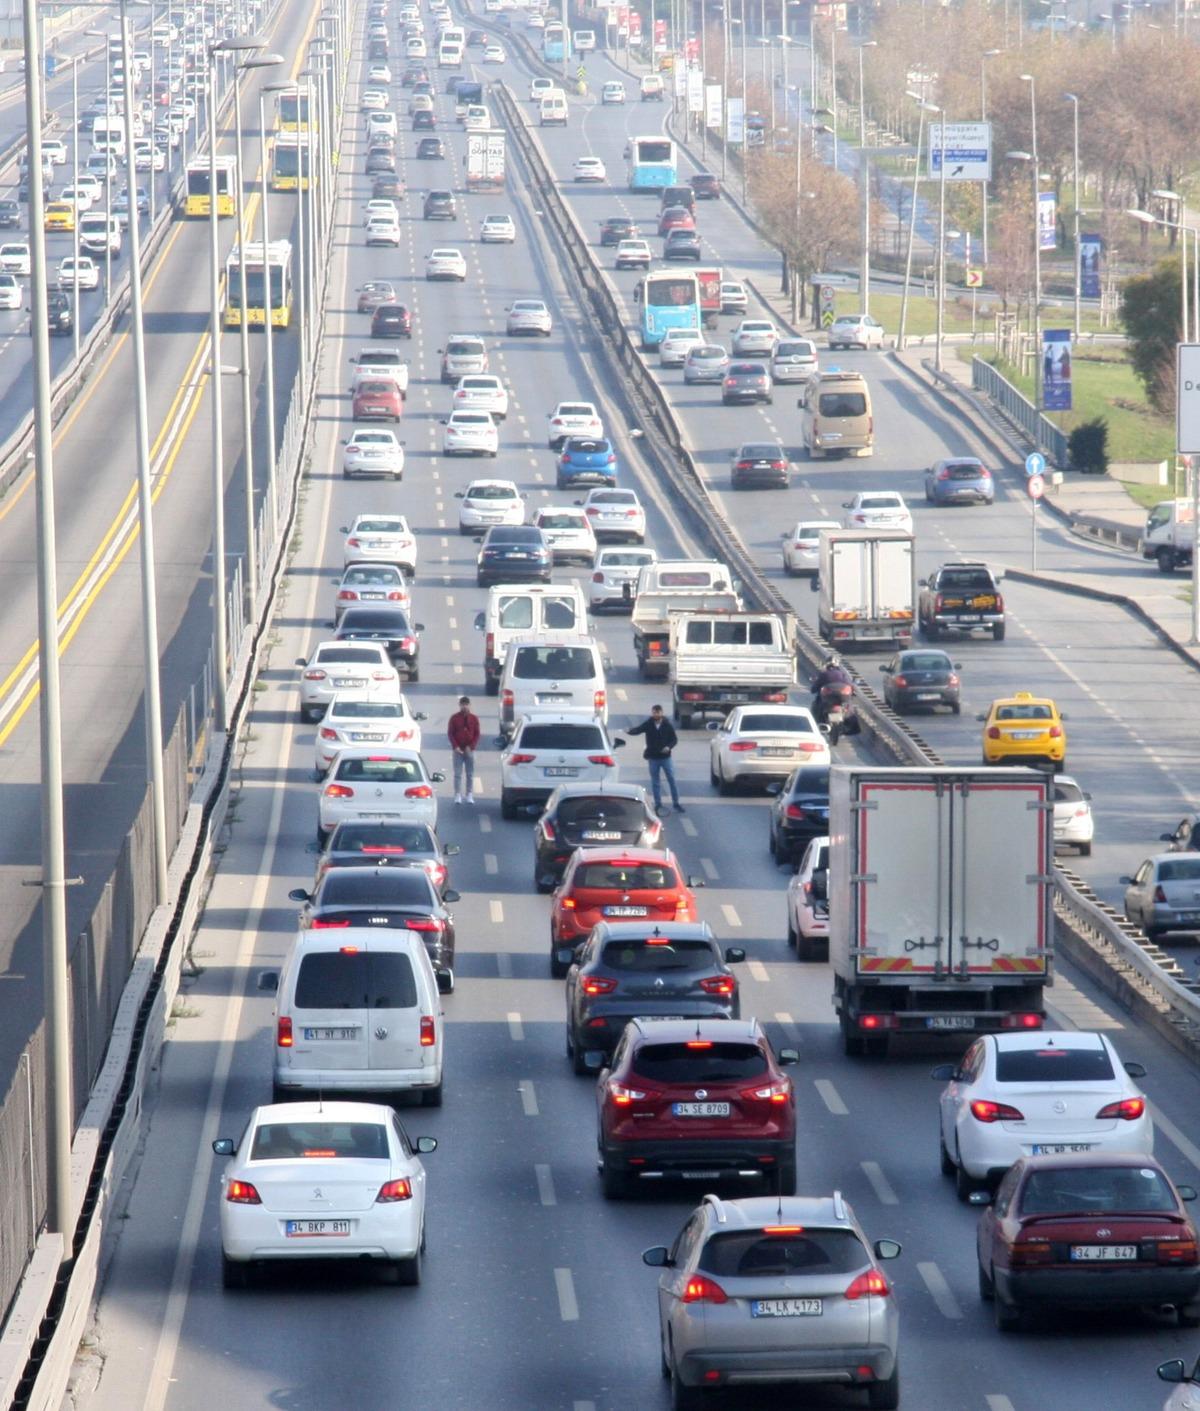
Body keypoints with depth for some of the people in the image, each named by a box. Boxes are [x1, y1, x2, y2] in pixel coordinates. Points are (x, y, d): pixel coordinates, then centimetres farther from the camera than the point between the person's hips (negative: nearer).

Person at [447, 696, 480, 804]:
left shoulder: (474, 719, 6)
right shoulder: (454, 718, 3)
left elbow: (477, 734, 5)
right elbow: (450, 733, 1)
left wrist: (471, 747, -7)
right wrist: (455, 746, -10)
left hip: (469, 750, 1)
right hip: (458, 750, -1)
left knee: (470, 774, 2)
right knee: (458, 773, -3)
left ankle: (470, 795, 5)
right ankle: (458, 795, -2)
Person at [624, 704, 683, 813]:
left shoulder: (668, 725, -5)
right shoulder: (648, 725, -5)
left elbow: (674, 739, 1)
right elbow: (638, 730, -19)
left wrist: (669, 747, -20)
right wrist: (630, 730, -43)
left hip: (665, 757, -1)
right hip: (653, 758, 1)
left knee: (672, 780, 2)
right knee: (655, 782, 7)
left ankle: (676, 804, 11)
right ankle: (658, 804, 16)